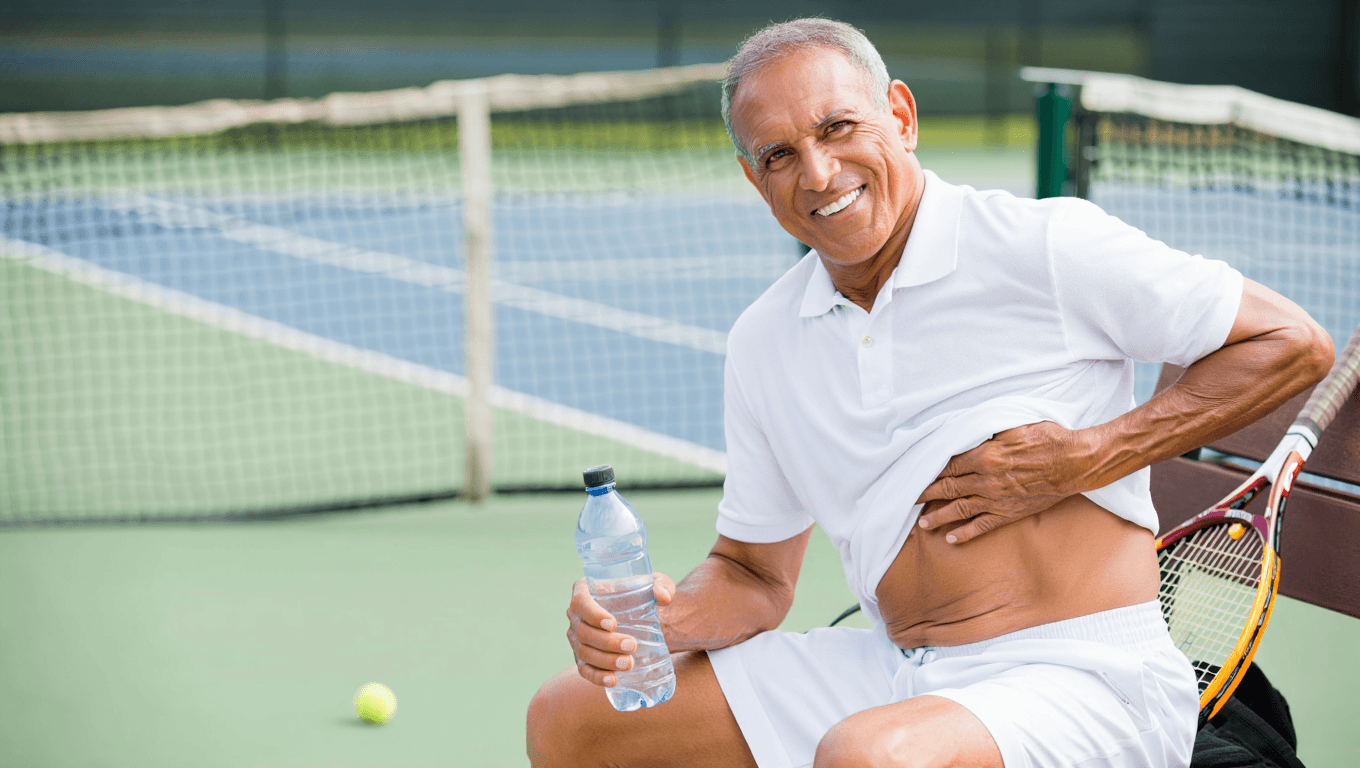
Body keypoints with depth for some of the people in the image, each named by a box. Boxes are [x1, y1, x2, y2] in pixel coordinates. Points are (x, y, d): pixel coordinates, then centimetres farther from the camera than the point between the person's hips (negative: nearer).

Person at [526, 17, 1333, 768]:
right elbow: (755, 575, 18)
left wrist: (1091, 458, -14)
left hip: (1079, 679, -6)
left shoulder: (1046, 245, -8)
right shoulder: (763, 343, 11)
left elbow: (1293, 343, -5)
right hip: (888, 676, 7)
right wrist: (667, 618, -6)